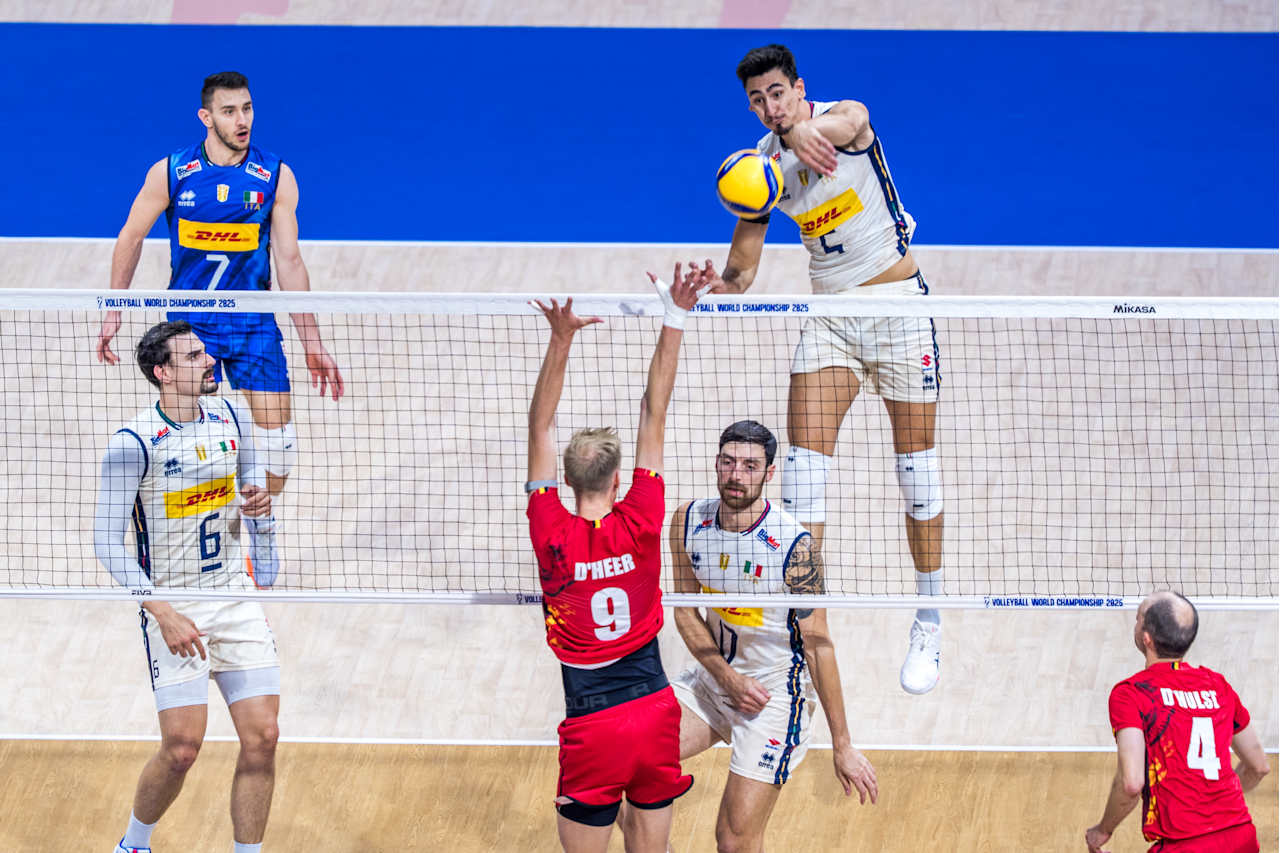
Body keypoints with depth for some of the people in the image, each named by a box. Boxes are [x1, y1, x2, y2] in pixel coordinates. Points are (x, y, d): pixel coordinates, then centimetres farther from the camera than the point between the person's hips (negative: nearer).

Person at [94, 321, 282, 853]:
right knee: (182, 749, -8)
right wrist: (164, 614, -23)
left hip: (235, 597, 5)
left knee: (262, 738, -4)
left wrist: (258, 496, -2)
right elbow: (107, 540, -16)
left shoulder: (227, 417, 2)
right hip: (172, 606, -5)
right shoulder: (133, 443, -16)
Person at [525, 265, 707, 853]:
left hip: (593, 728, -2)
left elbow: (541, 428, -8)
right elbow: (654, 414, -3)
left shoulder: (553, 536, -10)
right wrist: (673, 323, -2)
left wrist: (561, 341, -13)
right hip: (655, 713, 3)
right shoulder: (640, 526, -6)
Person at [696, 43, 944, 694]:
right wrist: (727, 282, -24)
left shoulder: (845, 116, -13)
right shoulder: (761, 163, 0)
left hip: (898, 300, -4)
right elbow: (743, 262, 1)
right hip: (828, 315, 4)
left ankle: (928, 627, 13)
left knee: (916, 459, 2)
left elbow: (838, 127, -41)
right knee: (804, 453, -9)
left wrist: (805, 132, -65)